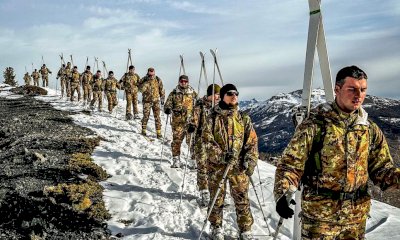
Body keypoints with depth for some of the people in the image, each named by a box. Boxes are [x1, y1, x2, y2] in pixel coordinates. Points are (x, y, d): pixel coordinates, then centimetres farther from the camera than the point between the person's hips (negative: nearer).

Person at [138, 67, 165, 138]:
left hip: (156, 100, 1)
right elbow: (141, 89, -18)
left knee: (157, 117, -4)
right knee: (146, 116, 0)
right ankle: (143, 130, 18)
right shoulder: (143, 80, -4)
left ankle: (158, 133, -1)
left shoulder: (158, 80, -1)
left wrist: (162, 98, 12)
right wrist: (146, 82, -26)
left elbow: (162, 90, 10)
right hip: (147, 100, -1)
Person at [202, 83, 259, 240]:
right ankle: (216, 227, 28)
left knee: (242, 199, 5)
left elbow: (252, 141, 5)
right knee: (217, 198, 10)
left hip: (239, 166, 1)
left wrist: (250, 160, -7)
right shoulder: (213, 117, -1)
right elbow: (207, 140, -6)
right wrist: (221, 155, -18)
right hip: (217, 164, -1)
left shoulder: (243, 118, 5)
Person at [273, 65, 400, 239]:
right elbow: (290, 164, -11)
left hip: (357, 215, 5)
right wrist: (283, 193, -27)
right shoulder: (315, 124, -11)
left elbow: (381, 167, 9)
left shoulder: (370, 129, 4)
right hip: (319, 213, -4)